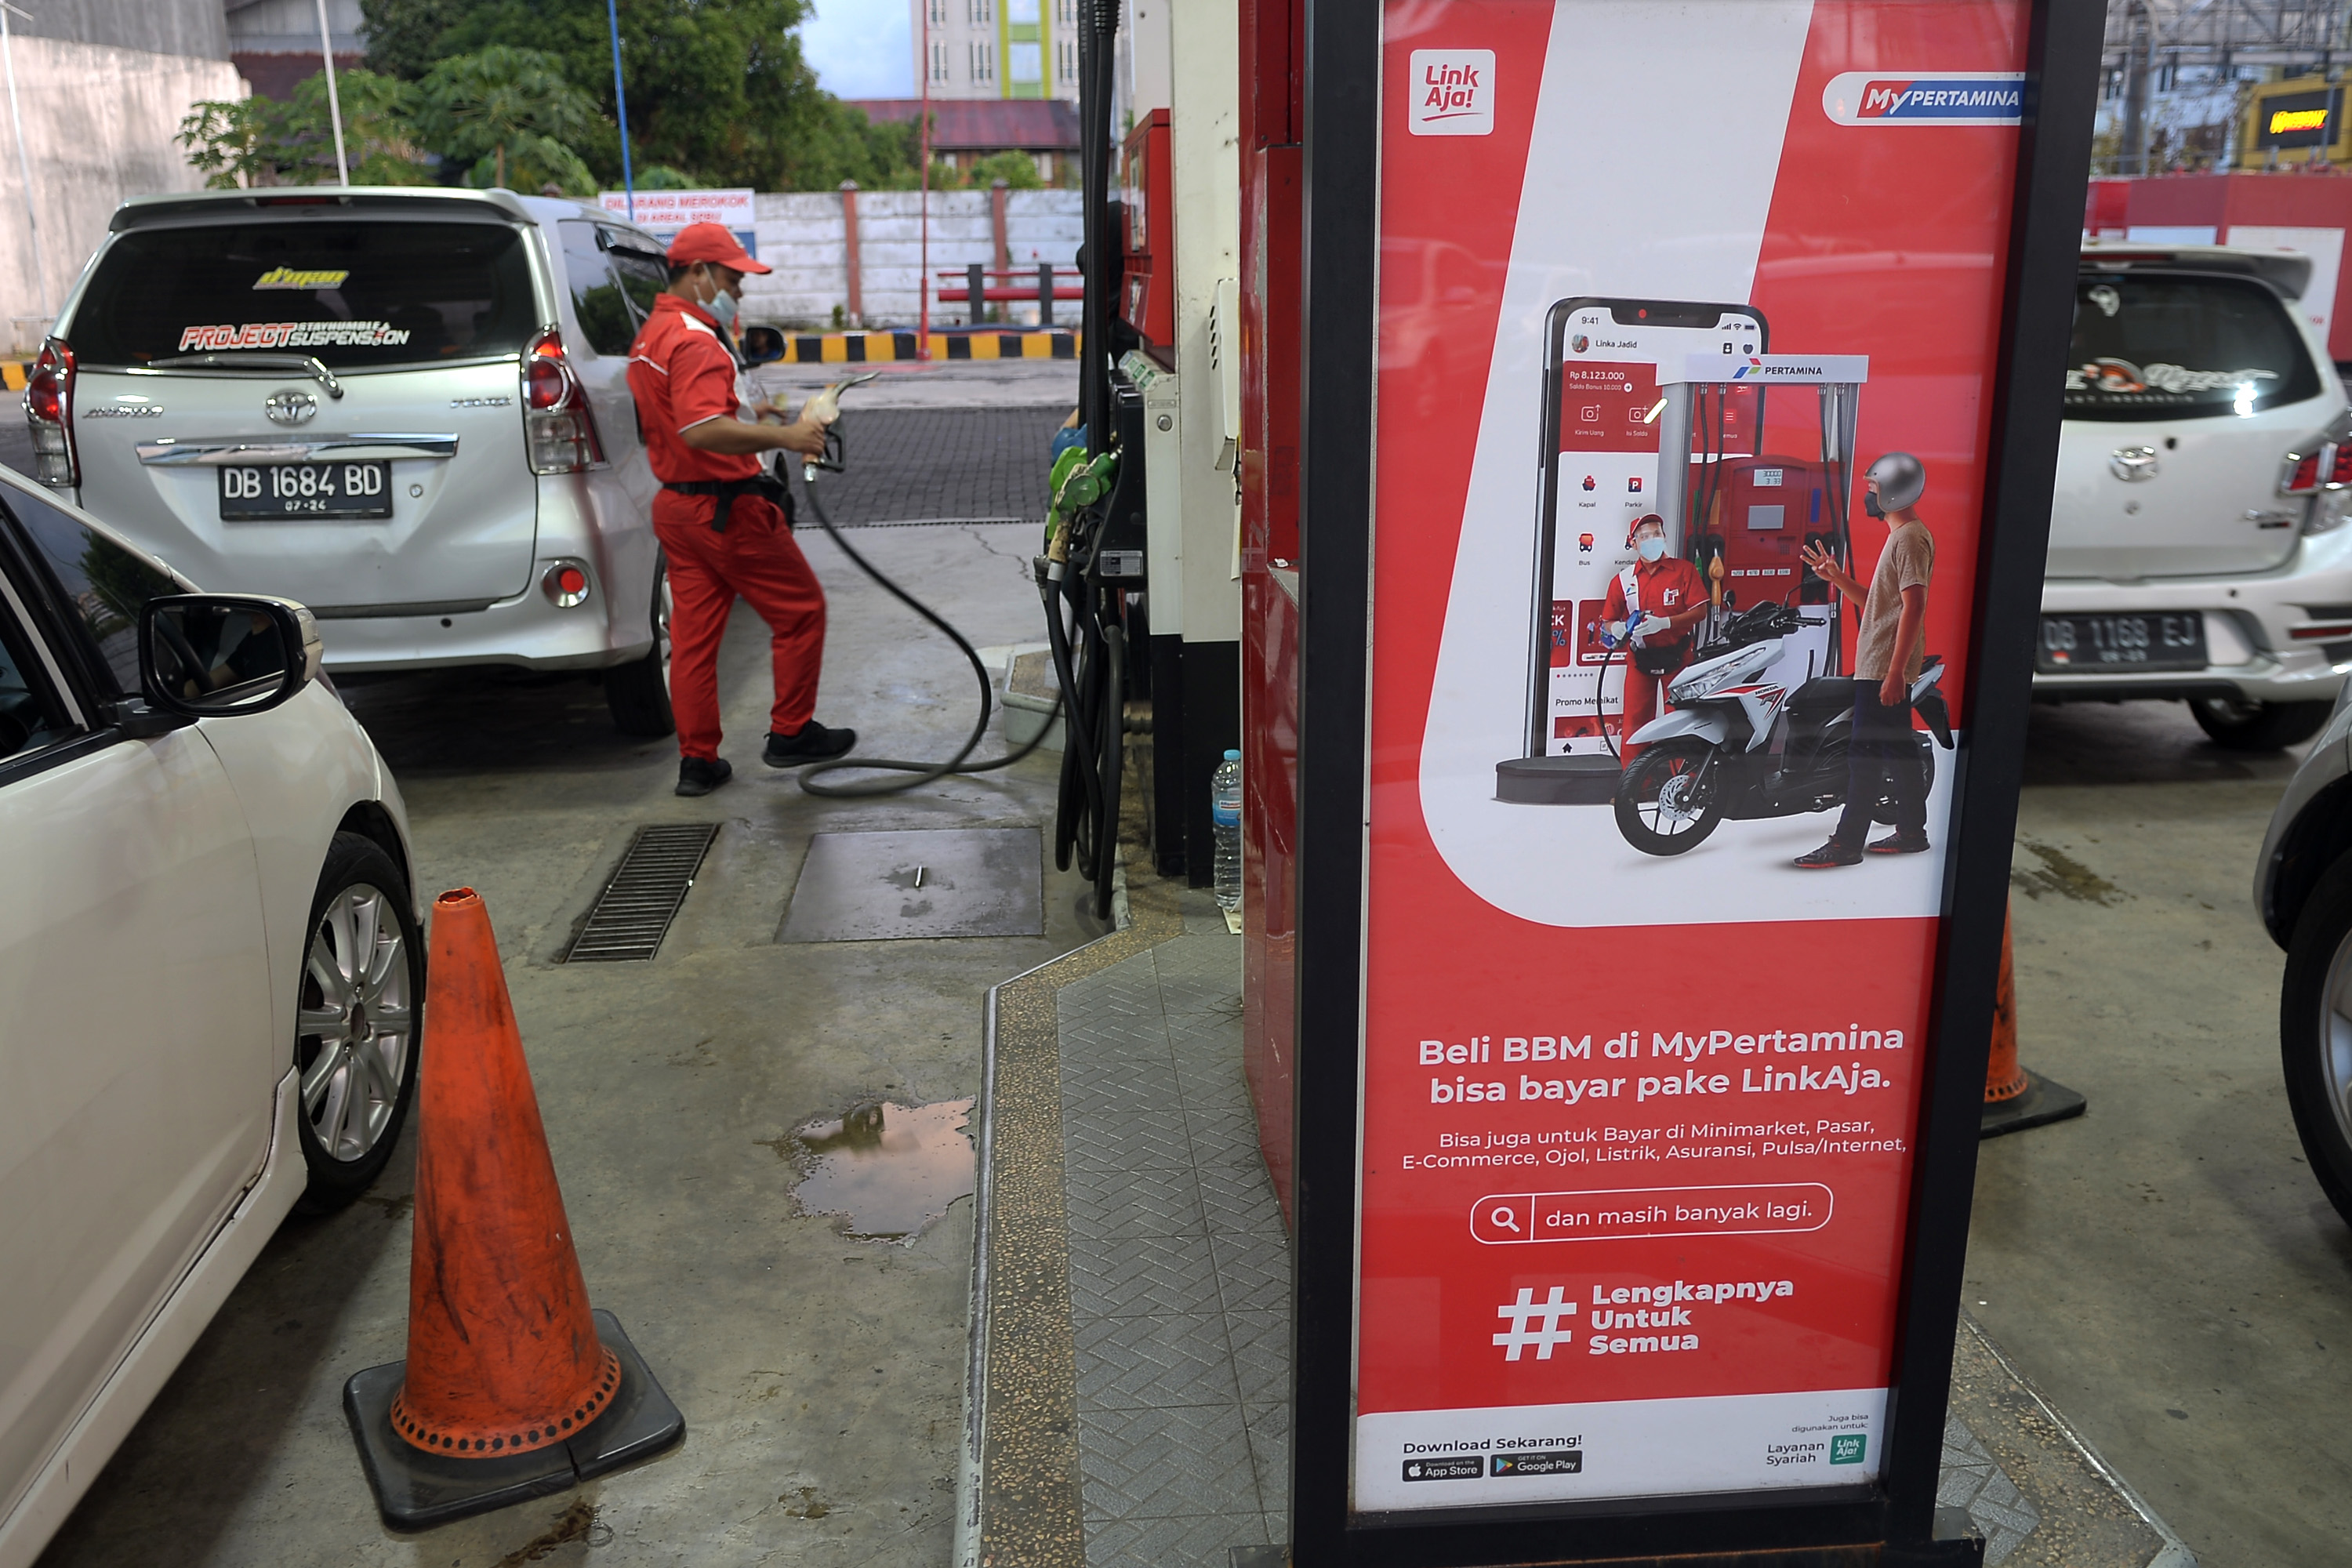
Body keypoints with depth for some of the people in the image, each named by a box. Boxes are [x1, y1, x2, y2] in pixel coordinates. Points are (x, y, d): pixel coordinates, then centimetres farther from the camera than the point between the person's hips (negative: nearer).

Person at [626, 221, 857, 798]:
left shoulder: (651, 336, 15)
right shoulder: (695, 340, -19)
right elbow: (701, 430, -31)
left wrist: (746, 413, 19)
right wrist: (783, 436, -30)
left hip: (678, 505, 10)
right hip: (726, 506, -10)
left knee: (693, 633, 9)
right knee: (801, 610, 5)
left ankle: (697, 760, 13)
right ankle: (791, 733, 13)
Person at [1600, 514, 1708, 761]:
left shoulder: (1684, 570, 0)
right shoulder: (1623, 580, 4)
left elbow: (1700, 610, -7)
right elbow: (1608, 620, 7)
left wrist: (1664, 622, -20)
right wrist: (1618, 628, -18)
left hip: (1676, 656, -1)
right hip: (1640, 658, 1)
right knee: (1634, 720, -4)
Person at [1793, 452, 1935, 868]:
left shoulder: (1911, 537, -13)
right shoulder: (1901, 536, 20)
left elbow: (1913, 606, -21)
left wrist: (1894, 672, -25)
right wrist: (1837, 578, 11)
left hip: (1885, 668, -10)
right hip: (1883, 667, 10)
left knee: (1866, 754, -9)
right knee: (1896, 750, 14)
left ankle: (1846, 844, -8)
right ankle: (1912, 832, 22)